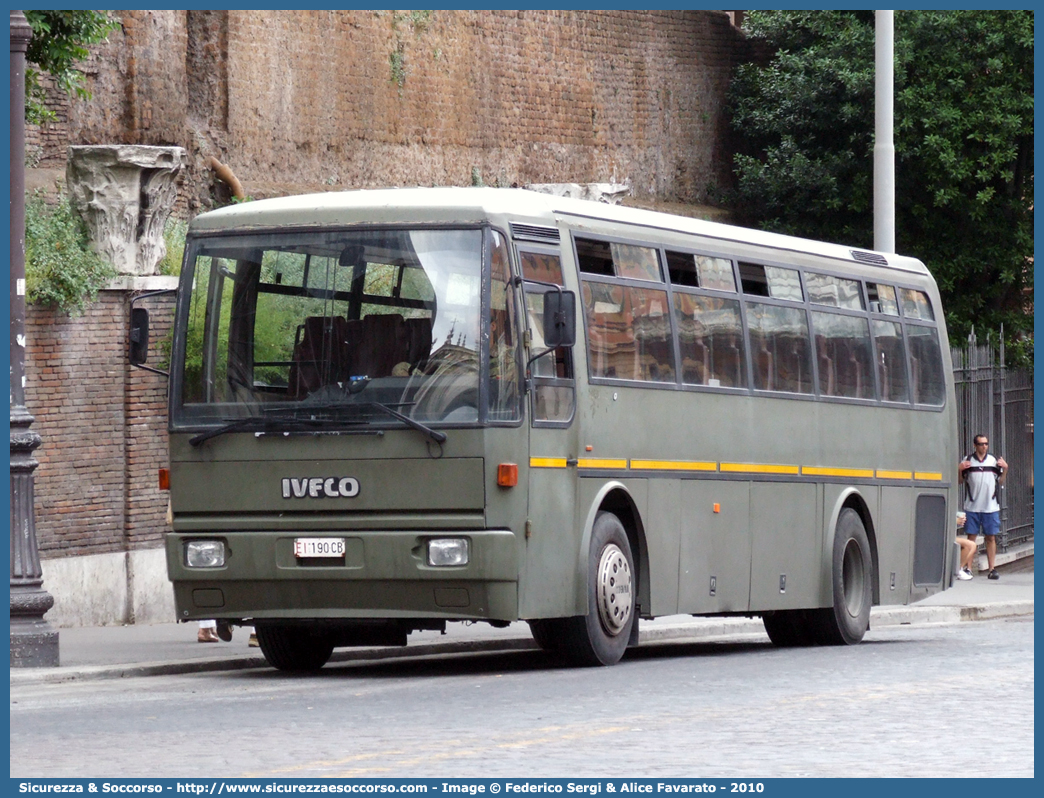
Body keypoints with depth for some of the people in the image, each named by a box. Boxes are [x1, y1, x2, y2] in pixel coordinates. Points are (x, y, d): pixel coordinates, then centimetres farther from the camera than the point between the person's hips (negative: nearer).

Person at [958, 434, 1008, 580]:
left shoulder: (994, 461, 10)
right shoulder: (967, 461, 4)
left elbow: (1000, 482, 14)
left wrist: (1005, 469, -1)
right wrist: (959, 469, -9)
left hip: (991, 507, 1)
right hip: (972, 507, -1)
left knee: (991, 538, 2)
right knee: (971, 537, 0)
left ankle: (992, 568, 4)